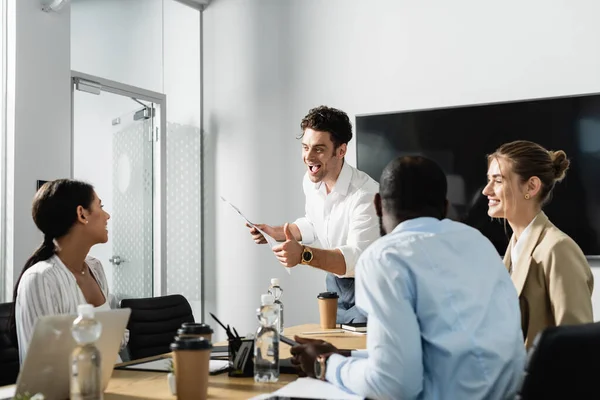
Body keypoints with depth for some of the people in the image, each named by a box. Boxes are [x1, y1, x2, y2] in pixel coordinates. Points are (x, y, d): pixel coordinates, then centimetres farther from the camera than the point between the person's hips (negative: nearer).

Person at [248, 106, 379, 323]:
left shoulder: (365, 193, -29)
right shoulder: (310, 181, -5)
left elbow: (358, 258, -36)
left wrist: (304, 255, -48)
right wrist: (273, 232, 1)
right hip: (335, 283, 7)